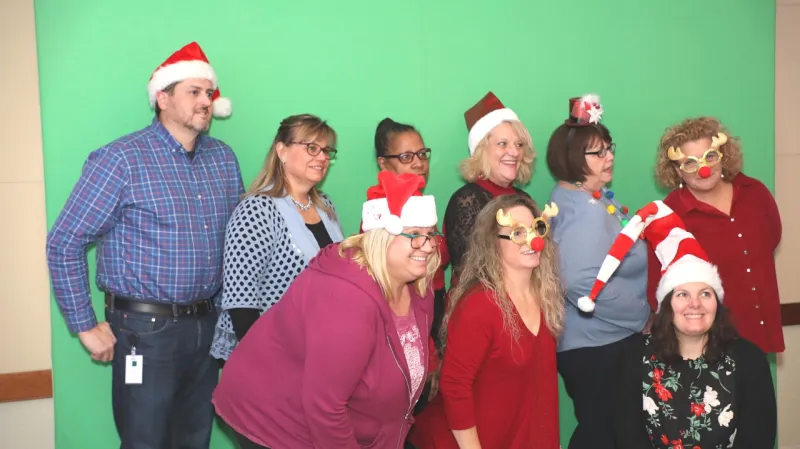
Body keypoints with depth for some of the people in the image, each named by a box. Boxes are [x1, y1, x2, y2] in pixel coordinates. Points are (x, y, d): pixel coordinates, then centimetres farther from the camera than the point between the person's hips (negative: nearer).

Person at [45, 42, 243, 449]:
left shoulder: (224, 158, 7)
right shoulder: (121, 160, -11)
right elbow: (64, 245, -9)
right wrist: (86, 326, -7)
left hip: (207, 324, 6)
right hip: (146, 329, -5)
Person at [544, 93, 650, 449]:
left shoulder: (595, 199, 10)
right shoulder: (584, 210, -24)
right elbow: (584, 283, -34)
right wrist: (642, 315, -22)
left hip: (606, 338, 10)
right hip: (595, 343, -10)